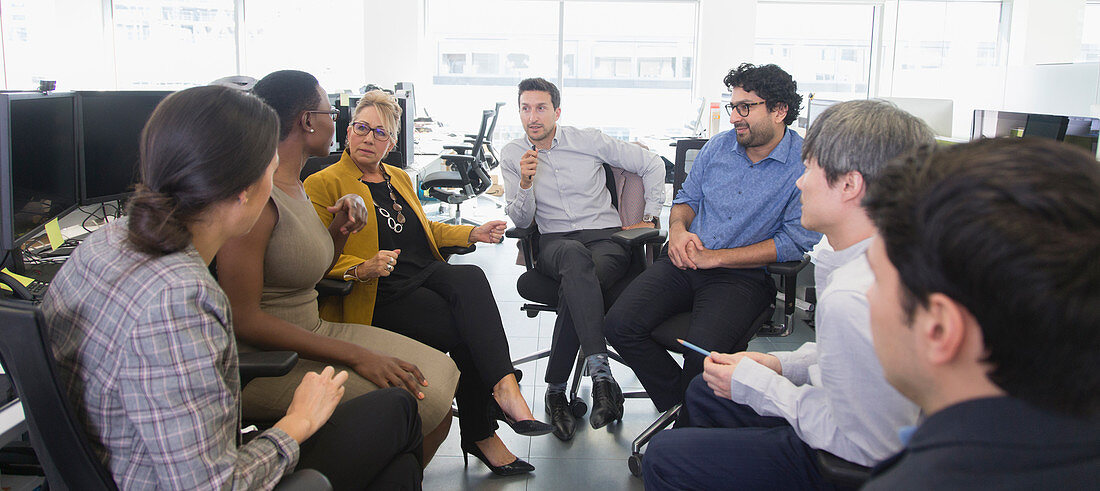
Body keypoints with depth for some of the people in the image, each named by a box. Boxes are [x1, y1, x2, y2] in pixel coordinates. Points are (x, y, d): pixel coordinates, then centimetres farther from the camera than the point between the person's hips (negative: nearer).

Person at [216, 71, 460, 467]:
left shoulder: (294, 186, 11)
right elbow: (243, 319, -23)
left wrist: (341, 229, 1)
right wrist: (354, 356, -24)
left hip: (311, 331, 9)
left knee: (440, 376, -2)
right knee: (420, 402, -20)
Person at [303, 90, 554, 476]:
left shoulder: (400, 179, 25)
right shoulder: (322, 185, 2)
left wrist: (473, 233, 22)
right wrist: (363, 269, -25)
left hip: (428, 274, 5)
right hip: (380, 297, -5)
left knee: (471, 278, -31)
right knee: (466, 329, -29)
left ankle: (496, 402, -36)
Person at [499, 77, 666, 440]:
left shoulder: (589, 140, 5)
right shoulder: (512, 155, 10)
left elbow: (652, 164, 12)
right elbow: (520, 221, 5)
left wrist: (650, 217, 8)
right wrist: (525, 183, -13)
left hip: (606, 236, 0)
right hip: (554, 243, 0)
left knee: (575, 288, -38)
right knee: (575, 256, -41)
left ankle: (556, 390, -31)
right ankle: (601, 374, -51)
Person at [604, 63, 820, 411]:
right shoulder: (719, 145, 12)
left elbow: (795, 242, -11)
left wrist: (714, 257, -13)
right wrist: (678, 228, -2)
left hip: (744, 275, -5)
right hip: (686, 262, 5)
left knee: (704, 350, -33)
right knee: (620, 325, -18)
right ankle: (676, 402, 3)